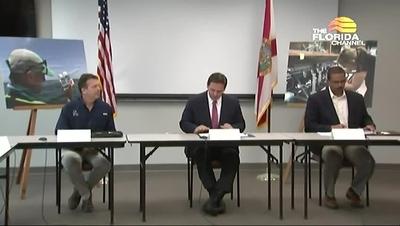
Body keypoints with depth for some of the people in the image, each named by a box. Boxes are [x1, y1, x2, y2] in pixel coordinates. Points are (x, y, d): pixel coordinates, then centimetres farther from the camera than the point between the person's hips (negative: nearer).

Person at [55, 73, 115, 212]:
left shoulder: (105, 108, 4)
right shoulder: (69, 108, -2)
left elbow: (111, 133, 6)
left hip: (95, 149, 2)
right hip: (72, 148, -1)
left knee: (105, 163, -32)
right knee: (70, 160, -37)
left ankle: (80, 190, -2)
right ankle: (86, 195, -11)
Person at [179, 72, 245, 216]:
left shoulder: (233, 102, 7)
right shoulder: (194, 102, 3)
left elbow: (241, 124, 11)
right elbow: (184, 123, 5)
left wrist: (232, 127, -14)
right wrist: (195, 128, -18)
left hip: (225, 146, 1)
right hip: (201, 146, -1)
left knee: (233, 156, -32)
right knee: (201, 156, -35)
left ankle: (216, 196, -28)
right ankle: (217, 197, -25)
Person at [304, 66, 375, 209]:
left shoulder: (357, 98, 19)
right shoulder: (316, 99, 6)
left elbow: (365, 118, 26)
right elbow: (309, 126, -1)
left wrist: (369, 125, 1)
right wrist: (331, 127, -15)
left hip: (352, 143, 3)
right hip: (327, 143, -3)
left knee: (368, 161, -26)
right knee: (333, 157, -37)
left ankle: (354, 191, 5)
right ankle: (329, 195, -10)